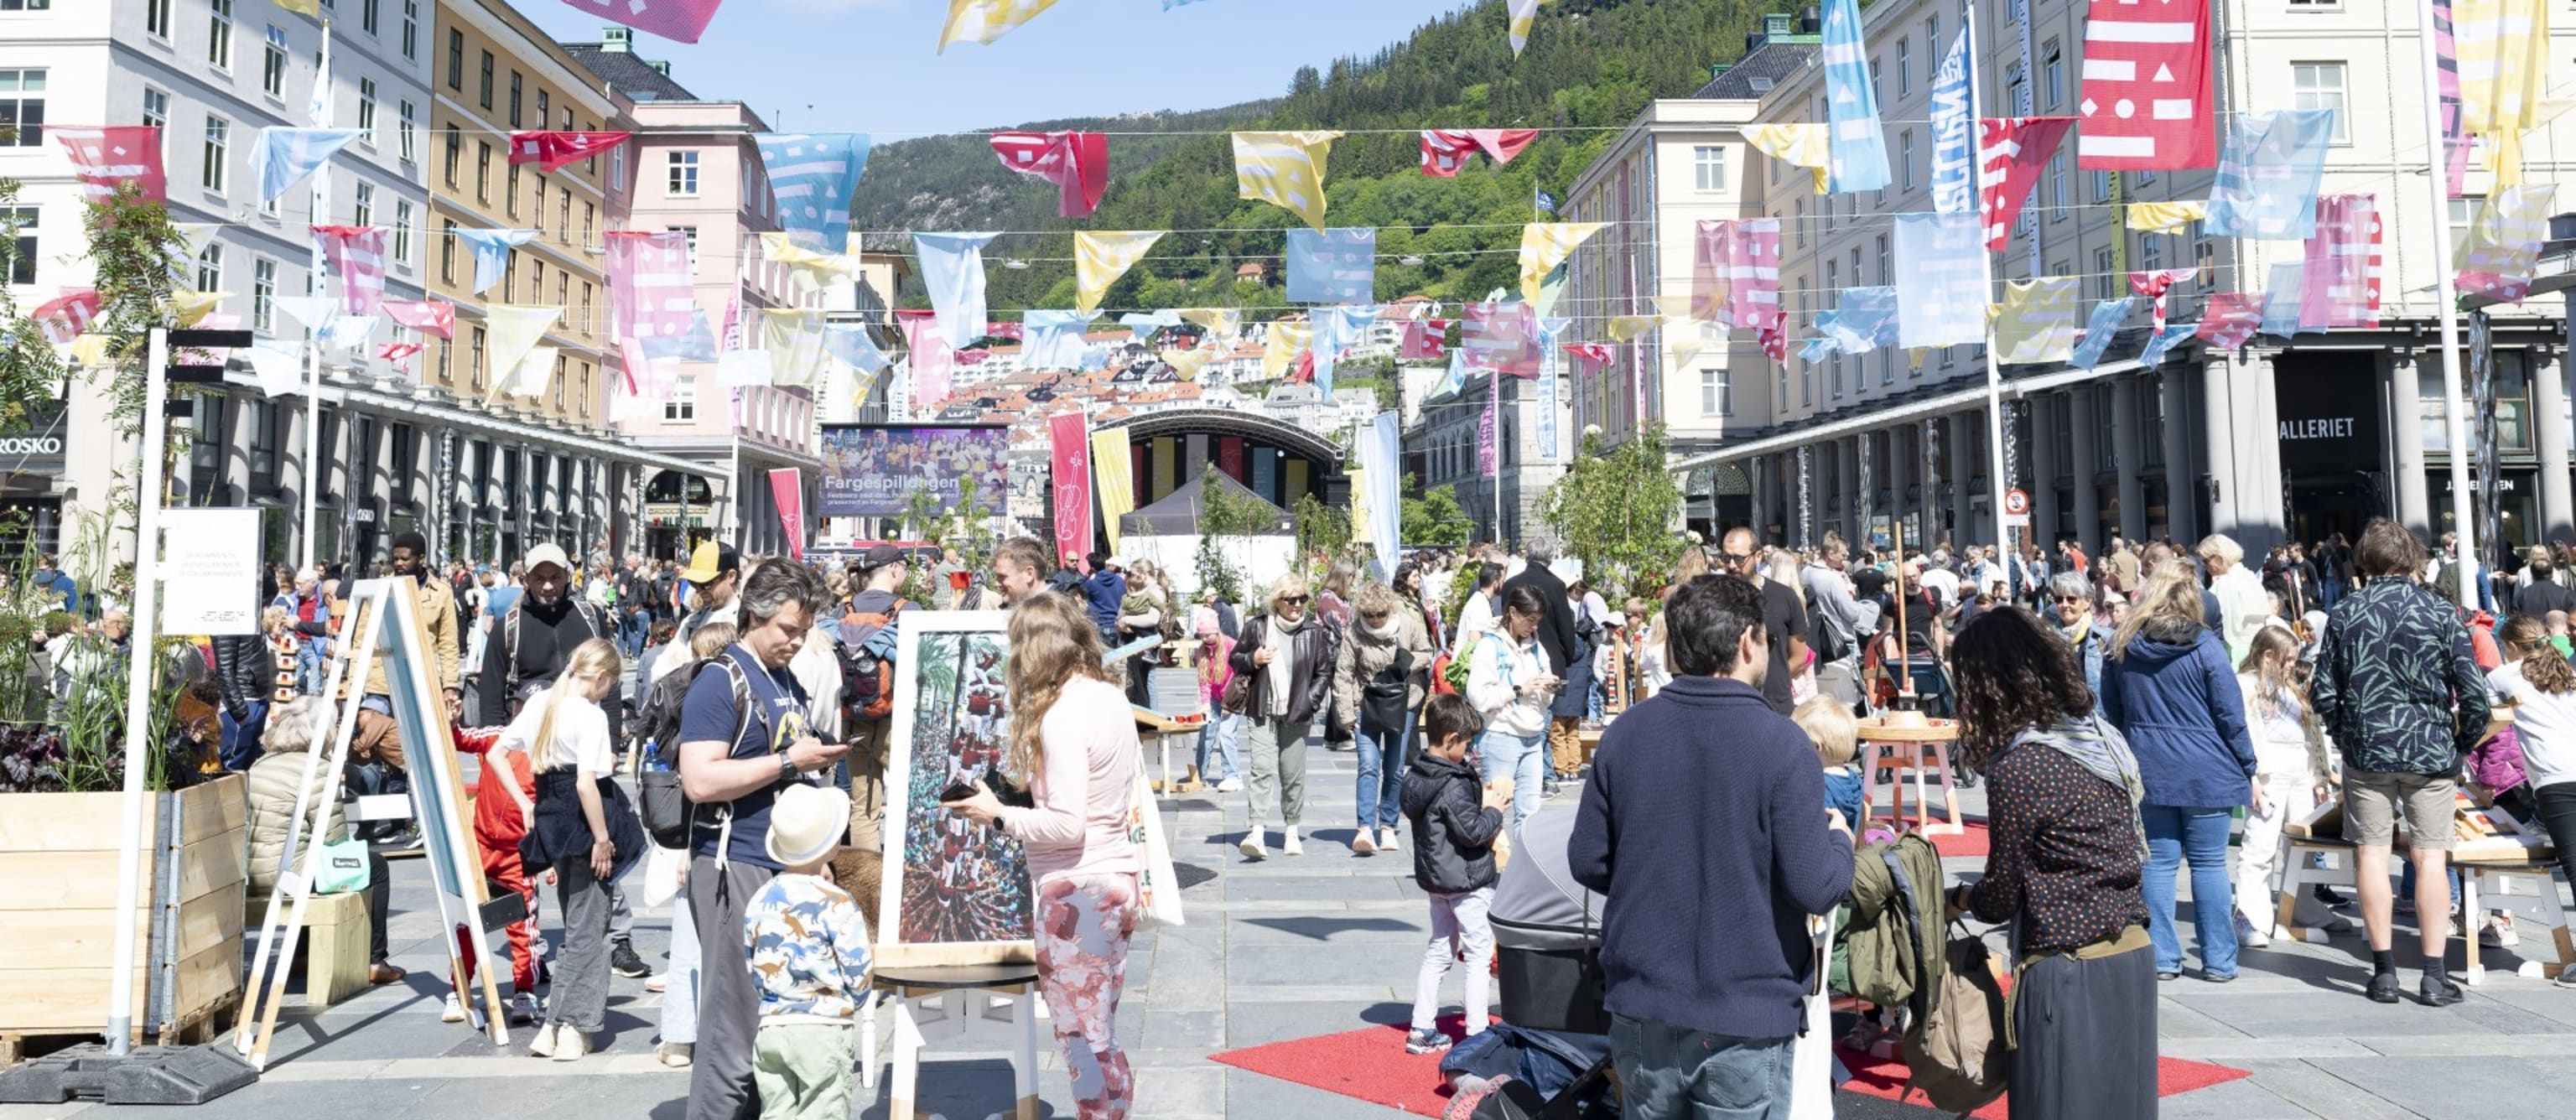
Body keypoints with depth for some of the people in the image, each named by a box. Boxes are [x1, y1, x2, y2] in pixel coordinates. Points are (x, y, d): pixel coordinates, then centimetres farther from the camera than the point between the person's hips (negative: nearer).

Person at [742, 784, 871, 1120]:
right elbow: (859, 979, -9)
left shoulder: (760, 900, 4)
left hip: (768, 1027, 5)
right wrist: (848, 1003, 11)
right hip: (823, 1029, -5)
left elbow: (751, 969, 12)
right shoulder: (836, 904, -13)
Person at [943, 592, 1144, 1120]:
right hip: (1117, 882, 9)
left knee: (1083, 1041, 2)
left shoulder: (1061, 715, -18)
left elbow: (1068, 824, -23)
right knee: (1103, 1037, 18)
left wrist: (998, 815, -11)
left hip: (1076, 890, -9)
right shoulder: (1111, 698, 7)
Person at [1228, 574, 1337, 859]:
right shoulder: (1258, 628, 2)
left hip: (1297, 715, 1)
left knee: (1293, 774, 7)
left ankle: (1291, 831, 20)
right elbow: (1235, 659, 12)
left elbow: (1324, 672, 7)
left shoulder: (1315, 632, 2)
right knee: (1262, 770, -11)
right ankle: (1256, 831, -15)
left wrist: (1310, 701, -4)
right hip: (1263, 712, -1)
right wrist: (1253, 660, -9)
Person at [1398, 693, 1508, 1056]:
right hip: (1468, 880, -9)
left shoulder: (1415, 776, 4)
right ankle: (1476, 1034, 6)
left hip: (1435, 876, 9)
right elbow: (1473, 832, -25)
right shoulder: (1454, 786, -24)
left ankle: (1422, 1030, 20)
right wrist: (1493, 809, -7)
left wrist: (1480, 799, 8)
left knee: (1438, 951, 17)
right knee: (1479, 956, 2)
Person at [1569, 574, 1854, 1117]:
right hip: (1747, 1018, -3)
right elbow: (1816, 888, -17)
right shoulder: (1779, 741, -15)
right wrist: (1840, 842, 5)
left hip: (1642, 1011, 4)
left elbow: (1587, 861, 1)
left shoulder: (1625, 732, -4)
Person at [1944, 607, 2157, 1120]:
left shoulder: (2017, 769, -17)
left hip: (2070, 972, -8)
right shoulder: (2103, 738, 6)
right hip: (2134, 958, 8)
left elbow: (2001, 897, -9)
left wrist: (1958, 898, 12)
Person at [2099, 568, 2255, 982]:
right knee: (2209, 864, 4)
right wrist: (2248, 768, 3)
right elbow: (2230, 715, -6)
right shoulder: (2205, 647, -7)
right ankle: (2218, 961, 8)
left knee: (2158, 863, 7)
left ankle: (2161, 958, 8)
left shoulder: (2121, 649, 3)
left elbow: (2112, 714, 11)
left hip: (2148, 772, 3)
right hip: (2206, 773, -2)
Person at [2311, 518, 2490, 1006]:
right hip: (2430, 750, 0)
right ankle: (2435, 975, 6)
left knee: (2371, 854, 5)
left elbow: (2323, 692, -1)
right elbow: (2473, 693, -6)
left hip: (2366, 750, 0)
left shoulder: (2345, 613, -1)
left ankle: (2384, 971, 7)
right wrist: (2464, 744, 9)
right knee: (2430, 857, 5)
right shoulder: (2441, 613, -3)